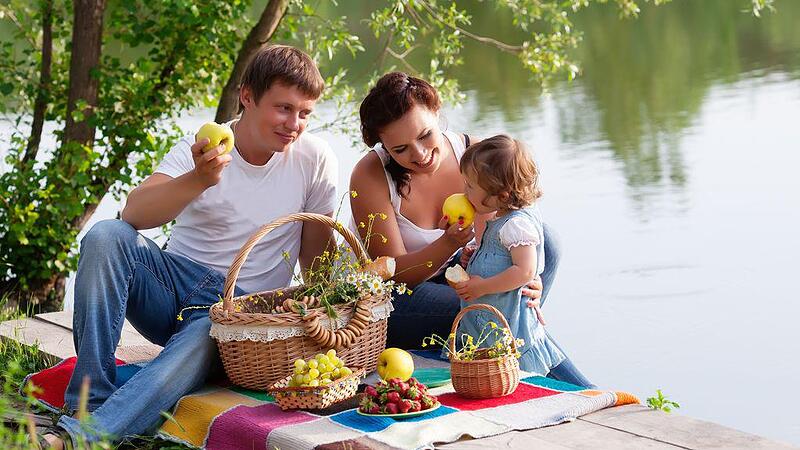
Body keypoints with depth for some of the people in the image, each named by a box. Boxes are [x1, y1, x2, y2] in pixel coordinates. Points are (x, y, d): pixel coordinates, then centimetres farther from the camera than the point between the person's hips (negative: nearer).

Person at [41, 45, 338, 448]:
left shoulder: (315, 159, -2)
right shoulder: (202, 149, -4)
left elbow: (316, 256, 8)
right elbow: (133, 215, -22)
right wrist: (199, 180, -37)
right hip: (173, 284, 2)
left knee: (198, 345, -37)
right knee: (105, 236, -27)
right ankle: (90, 402, -28)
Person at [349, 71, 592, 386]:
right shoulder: (370, 177, -22)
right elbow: (395, 274, -21)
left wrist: (523, 278, -36)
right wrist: (449, 244, -39)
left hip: (452, 276, 5)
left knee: (540, 238, -15)